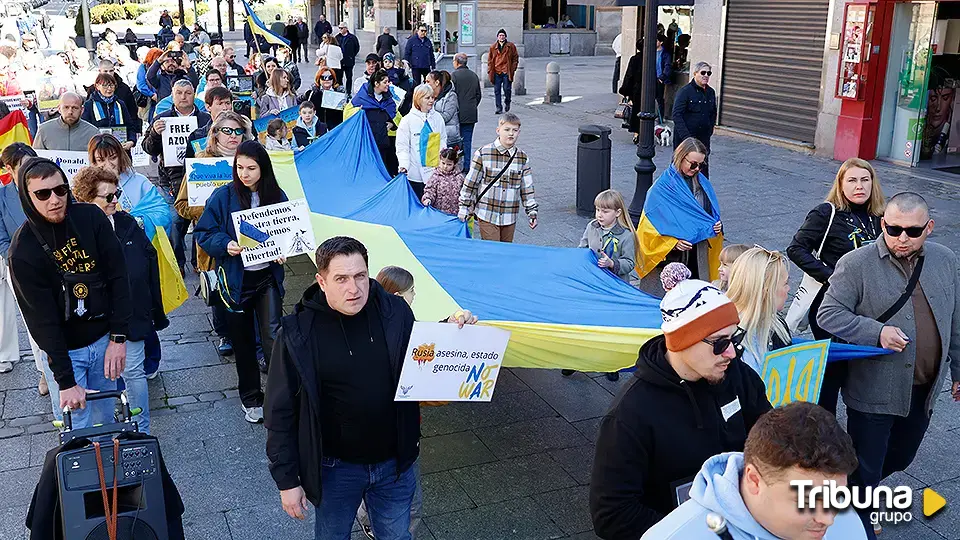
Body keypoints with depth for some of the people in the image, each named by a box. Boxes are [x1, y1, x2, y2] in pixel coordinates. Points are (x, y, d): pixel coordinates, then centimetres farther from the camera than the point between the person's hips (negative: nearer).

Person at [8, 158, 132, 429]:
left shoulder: (90, 217, -10)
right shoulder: (22, 251, -17)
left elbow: (118, 277, -7)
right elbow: (42, 321, -17)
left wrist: (118, 337, -10)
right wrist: (66, 381, -18)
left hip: (103, 338, 3)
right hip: (63, 349, -3)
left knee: (106, 418, 16)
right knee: (78, 426, 3)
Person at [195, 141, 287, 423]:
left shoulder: (277, 196, 0)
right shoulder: (223, 196, -6)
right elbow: (203, 232, -3)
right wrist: (225, 245, -22)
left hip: (268, 276, 0)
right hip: (236, 279, 0)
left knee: (273, 335, -12)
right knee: (243, 341, 11)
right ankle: (250, 397, 26)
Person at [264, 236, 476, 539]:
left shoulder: (395, 312, -11)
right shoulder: (298, 332, -17)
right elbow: (281, 413, -9)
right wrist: (287, 481, -8)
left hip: (395, 462, 2)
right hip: (335, 468, -2)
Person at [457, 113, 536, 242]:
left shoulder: (522, 158, 3)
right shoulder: (482, 154, -7)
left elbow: (527, 188, 9)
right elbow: (470, 183, -2)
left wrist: (532, 212, 7)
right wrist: (464, 208, 0)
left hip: (510, 216, 4)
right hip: (487, 214, -3)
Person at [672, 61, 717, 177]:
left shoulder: (711, 93, 10)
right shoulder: (685, 91, -10)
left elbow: (713, 114, 23)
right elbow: (677, 115, -15)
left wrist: (710, 131, 10)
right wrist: (686, 137, -21)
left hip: (704, 138, 6)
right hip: (684, 138, -6)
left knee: (703, 169, 6)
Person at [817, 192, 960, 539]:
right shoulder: (856, 264, -15)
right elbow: (828, 314, -15)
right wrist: (877, 332, -27)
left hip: (923, 390, 6)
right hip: (874, 391, -6)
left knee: (900, 457, 24)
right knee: (864, 469, 6)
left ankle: (857, 489, 50)